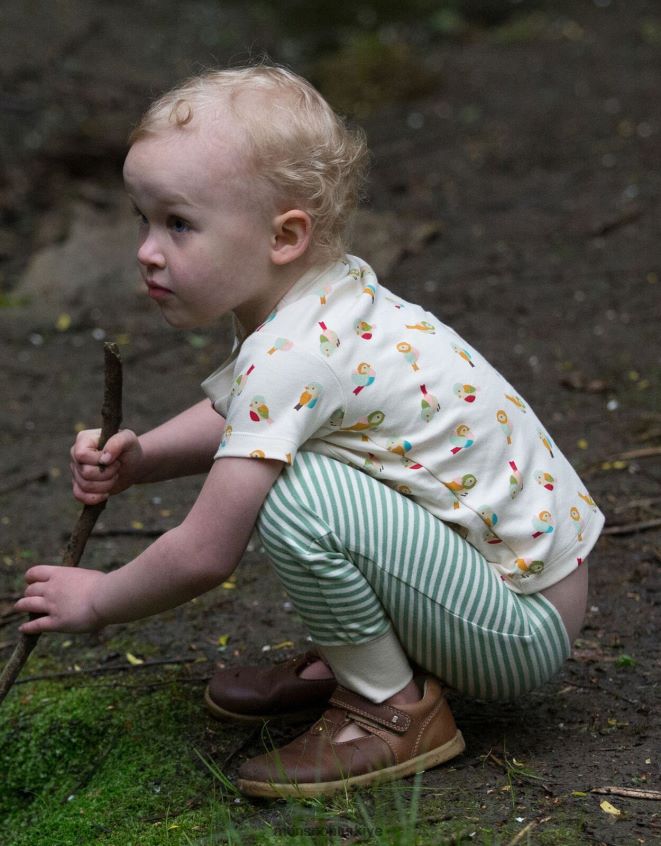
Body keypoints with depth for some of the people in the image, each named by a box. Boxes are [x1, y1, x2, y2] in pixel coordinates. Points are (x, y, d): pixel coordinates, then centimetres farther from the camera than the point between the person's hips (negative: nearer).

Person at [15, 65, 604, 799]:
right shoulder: (327, 291, 1)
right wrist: (137, 460, 3)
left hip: (524, 624, -9)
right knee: (271, 454, 14)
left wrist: (98, 599, -3)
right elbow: (235, 415, 20)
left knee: (297, 496, -28)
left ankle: (394, 710, -7)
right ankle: (353, 658, 17)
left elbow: (203, 557, -21)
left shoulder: (290, 357, -26)